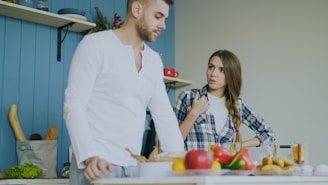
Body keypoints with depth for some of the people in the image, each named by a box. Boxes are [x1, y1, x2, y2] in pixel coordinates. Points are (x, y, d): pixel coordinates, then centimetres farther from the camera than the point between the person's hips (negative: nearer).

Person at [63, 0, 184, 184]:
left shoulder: (154, 61, 13)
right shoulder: (96, 44, -6)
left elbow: (165, 116, 11)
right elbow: (74, 107, -12)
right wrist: (90, 157, -25)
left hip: (133, 167, 6)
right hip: (96, 166, -6)